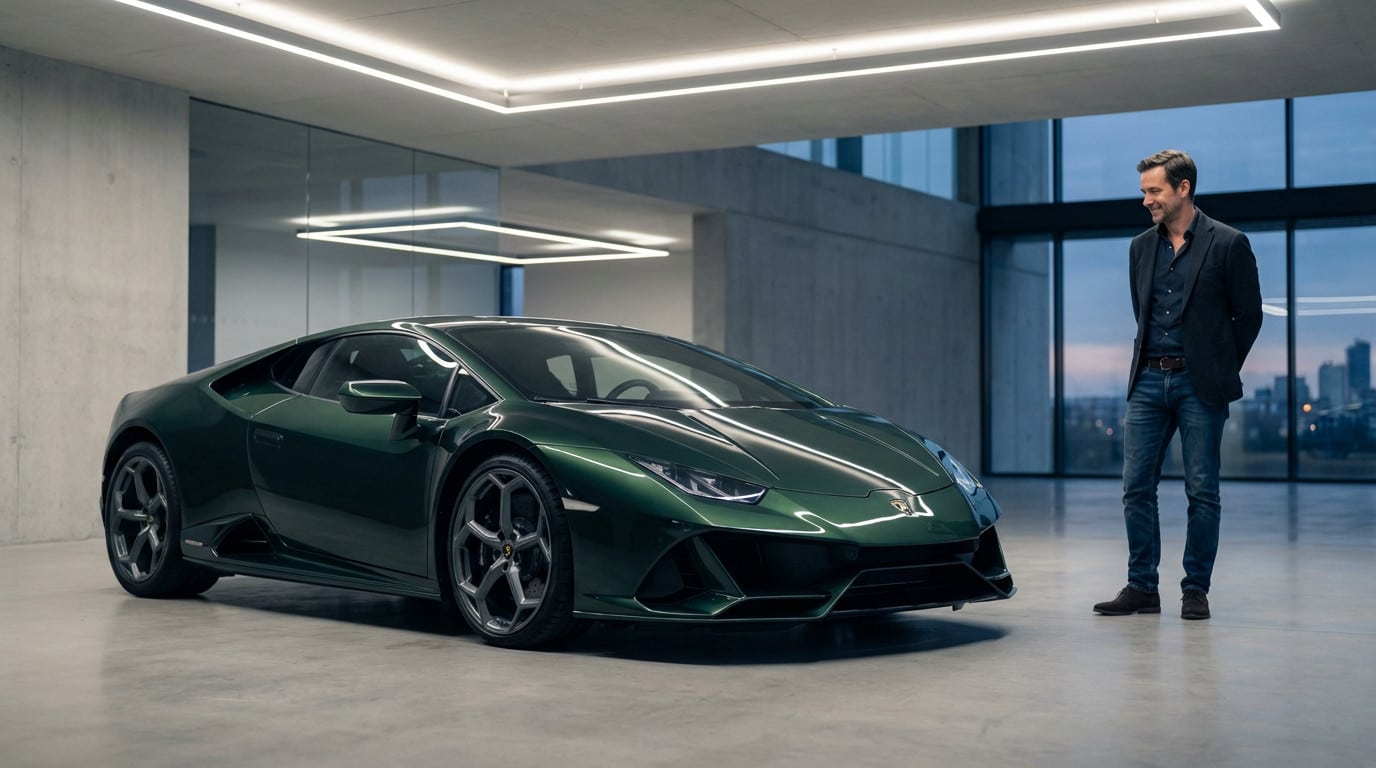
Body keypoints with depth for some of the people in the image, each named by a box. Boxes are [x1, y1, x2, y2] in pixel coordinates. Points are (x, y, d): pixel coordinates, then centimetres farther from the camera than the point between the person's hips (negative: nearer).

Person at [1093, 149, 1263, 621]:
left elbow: (1248, 316, 1)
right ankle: (1141, 588, 10)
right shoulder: (1140, 248, 10)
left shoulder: (1228, 244, -4)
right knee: (1136, 486, 2)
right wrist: (1153, 362, 13)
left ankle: (1196, 590, 11)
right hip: (1149, 381, 5)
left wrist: (1219, 371, 4)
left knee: (1202, 491, 2)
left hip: (1199, 386, -5)